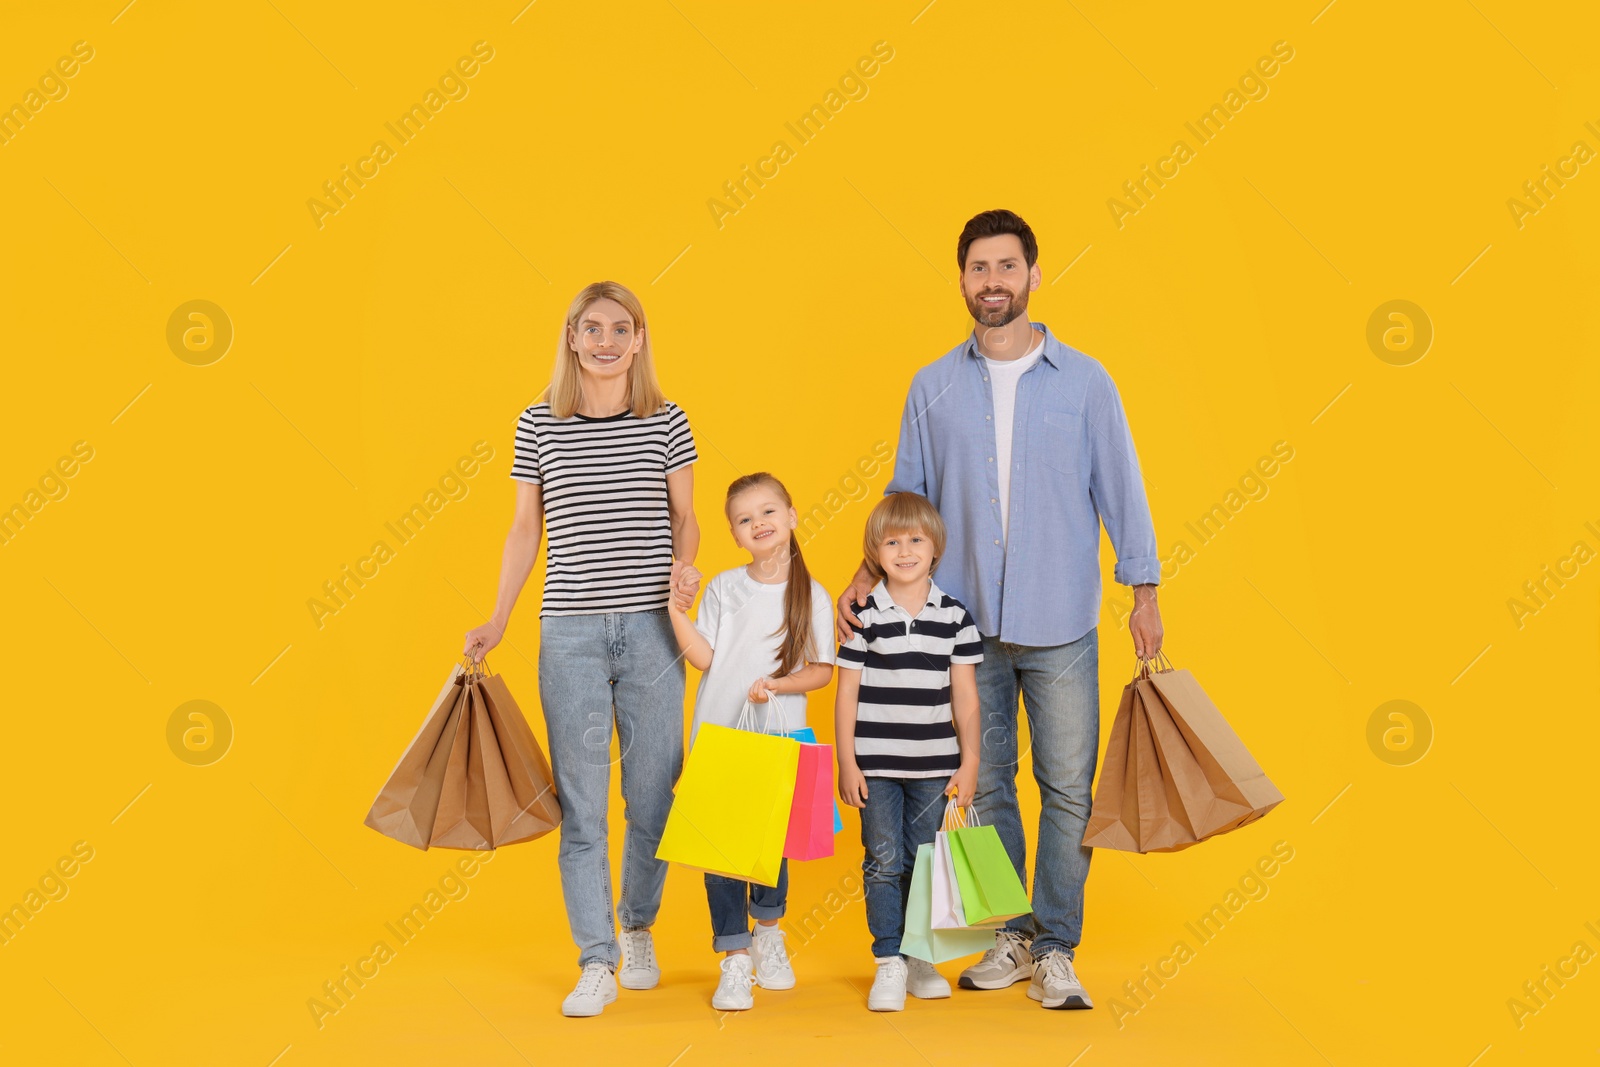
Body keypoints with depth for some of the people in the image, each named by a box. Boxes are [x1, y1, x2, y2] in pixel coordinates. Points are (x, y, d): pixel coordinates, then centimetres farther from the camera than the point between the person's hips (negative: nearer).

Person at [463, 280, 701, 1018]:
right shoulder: (539, 425, 5)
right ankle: (597, 962, 7)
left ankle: (637, 929, 30)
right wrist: (497, 622, 6)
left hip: (652, 630, 0)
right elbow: (525, 529, 10)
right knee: (579, 799, 0)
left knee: (653, 791, 7)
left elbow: (684, 516, 10)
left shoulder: (667, 422, 4)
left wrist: (684, 563, -11)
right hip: (570, 632, 0)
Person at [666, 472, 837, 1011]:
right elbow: (704, 657, -2)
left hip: (779, 736, -1)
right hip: (717, 733, 1)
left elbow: (823, 669, 1)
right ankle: (735, 958, 7)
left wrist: (778, 684, -15)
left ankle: (768, 931, 32)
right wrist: (676, 609, -11)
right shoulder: (723, 587, 3)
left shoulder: (813, 596, 0)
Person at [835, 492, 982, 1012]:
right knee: (883, 861, 1)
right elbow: (847, 694, 0)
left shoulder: (954, 615, 2)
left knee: (923, 862, 9)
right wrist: (847, 764, -3)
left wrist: (969, 763, 2)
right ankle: (888, 964, 10)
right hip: (876, 765, -1)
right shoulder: (863, 615, -3)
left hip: (934, 765, 2)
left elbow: (965, 696, 5)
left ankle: (918, 957, 22)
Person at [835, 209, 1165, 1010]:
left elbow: (1120, 488, 3)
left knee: (1067, 788, -1)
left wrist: (1145, 591, 1)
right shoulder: (933, 387, 6)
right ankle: (1010, 938, 23)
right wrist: (870, 571, -4)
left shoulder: (1084, 380, 2)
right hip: (967, 624, 2)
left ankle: (1055, 951, 11)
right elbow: (907, 492, 10)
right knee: (983, 786, 9)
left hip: (1060, 627, -2)